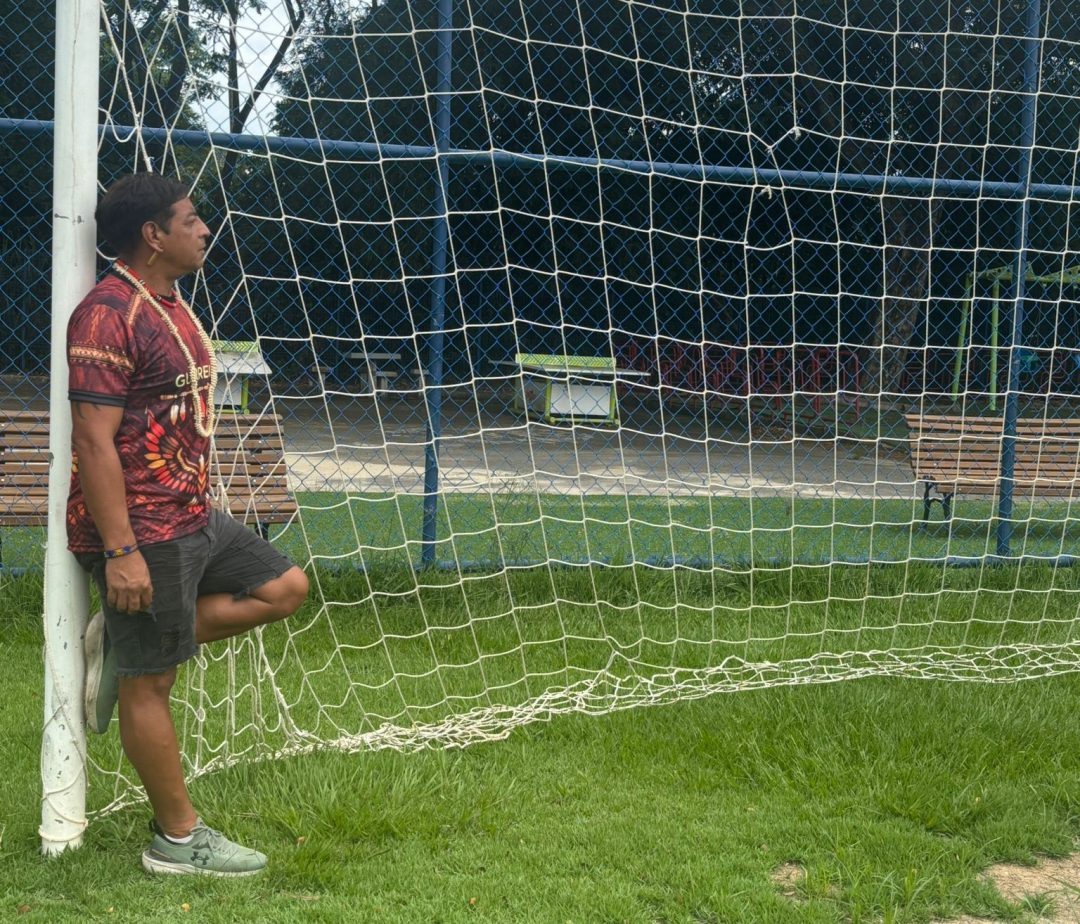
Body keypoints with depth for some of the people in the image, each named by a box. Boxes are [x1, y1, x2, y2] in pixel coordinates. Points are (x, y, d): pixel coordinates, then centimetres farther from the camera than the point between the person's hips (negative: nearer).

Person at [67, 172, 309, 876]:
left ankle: (127, 645, 14)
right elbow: (94, 440, -22)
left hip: (193, 517, 10)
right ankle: (178, 838, 13)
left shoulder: (171, 306, 13)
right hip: (141, 531, -10)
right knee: (151, 683, 1)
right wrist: (120, 551, -24)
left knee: (286, 587, 13)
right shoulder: (109, 315, -18)